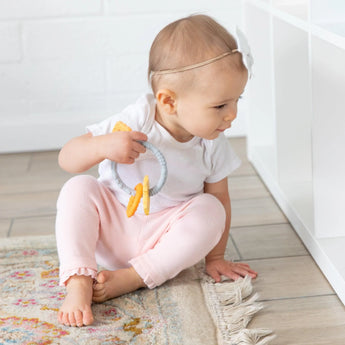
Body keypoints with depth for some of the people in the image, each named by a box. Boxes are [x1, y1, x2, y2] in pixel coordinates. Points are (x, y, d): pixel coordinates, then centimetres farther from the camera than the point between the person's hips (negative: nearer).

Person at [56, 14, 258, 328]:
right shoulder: (135, 122, -22)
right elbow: (67, 159, -21)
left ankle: (132, 278, -27)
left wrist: (214, 257, 2)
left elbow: (220, 197, 1)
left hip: (166, 238, 2)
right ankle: (79, 282, -32)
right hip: (112, 230, -2)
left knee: (210, 210, -25)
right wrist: (104, 146, -42)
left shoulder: (213, 145, -11)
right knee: (78, 189, -26)